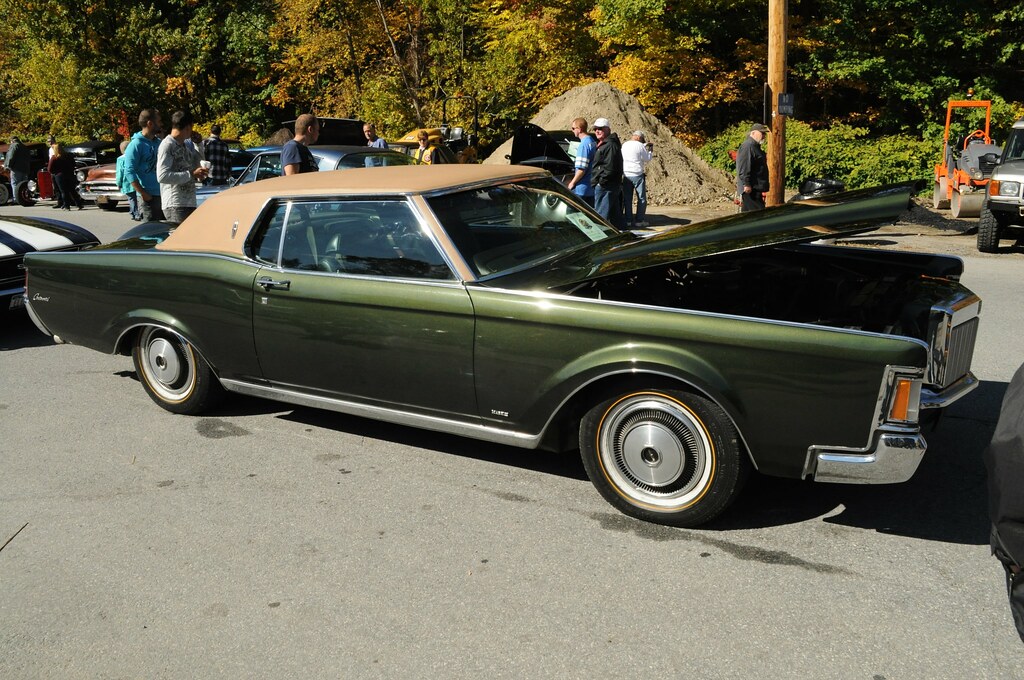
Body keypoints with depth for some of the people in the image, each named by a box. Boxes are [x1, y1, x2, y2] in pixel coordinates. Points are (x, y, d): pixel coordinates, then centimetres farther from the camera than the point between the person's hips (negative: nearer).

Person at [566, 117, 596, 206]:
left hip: (581, 189, -9)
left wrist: (572, 183, -10)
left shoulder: (584, 144, -17)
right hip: (591, 188, 9)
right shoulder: (593, 142, 12)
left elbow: (582, 169, -22)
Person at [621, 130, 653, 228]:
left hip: (626, 175, 6)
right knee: (641, 198, 5)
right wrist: (650, 151, 10)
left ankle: (628, 220, 9)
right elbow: (647, 159, -6)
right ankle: (639, 221, 3)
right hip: (637, 175, -5)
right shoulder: (640, 146, -12)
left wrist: (645, 146, 25)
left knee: (627, 198, 9)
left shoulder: (624, 145, 7)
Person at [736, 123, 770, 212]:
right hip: (750, 189, -11)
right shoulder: (748, 146, -14)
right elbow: (744, 167, -23)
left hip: (756, 188, 11)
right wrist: (746, 184, -26)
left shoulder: (755, 146, 22)